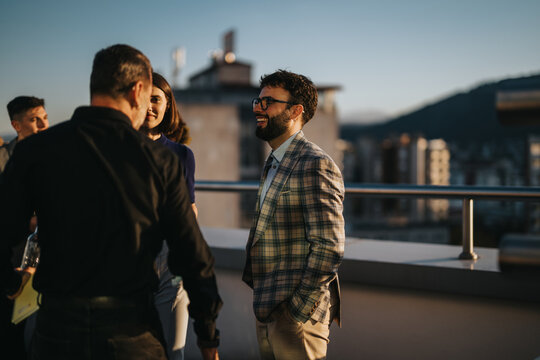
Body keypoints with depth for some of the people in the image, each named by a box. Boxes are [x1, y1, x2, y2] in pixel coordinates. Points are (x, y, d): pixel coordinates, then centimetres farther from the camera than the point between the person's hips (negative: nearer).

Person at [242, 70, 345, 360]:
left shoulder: (314, 165, -16)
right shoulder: (275, 165, 14)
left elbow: (329, 248, -21)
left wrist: (296, 311, -19)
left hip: (294, 314, -9)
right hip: (267, 313, 9)